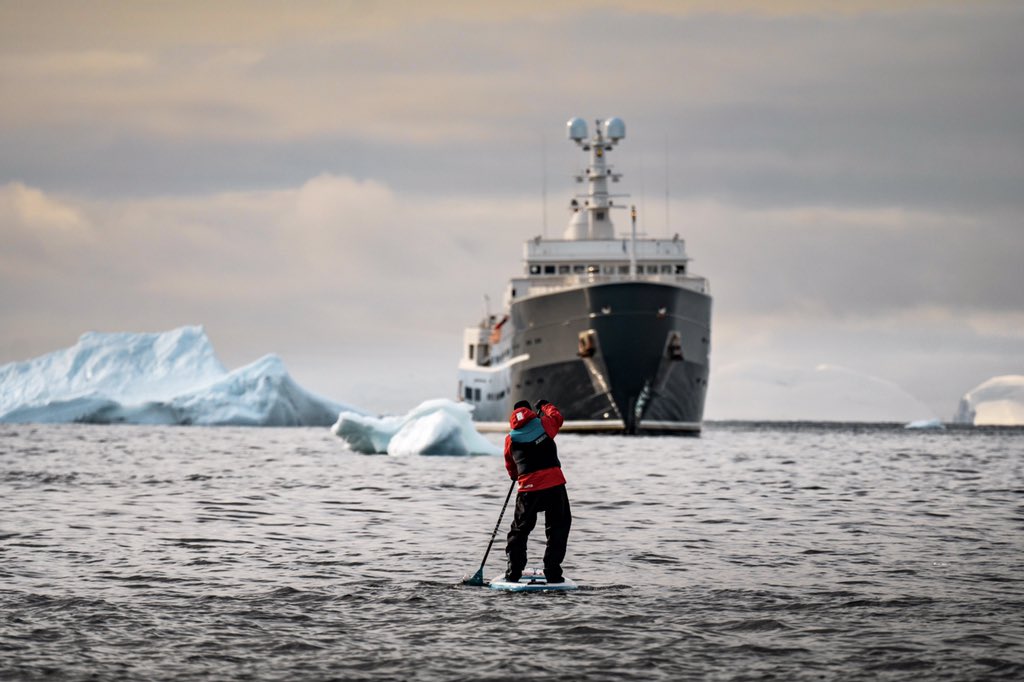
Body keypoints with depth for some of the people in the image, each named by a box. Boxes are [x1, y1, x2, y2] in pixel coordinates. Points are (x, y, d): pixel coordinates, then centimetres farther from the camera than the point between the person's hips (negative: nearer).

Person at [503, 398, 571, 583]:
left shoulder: (510, 440, 7)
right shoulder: (544, 425, 3)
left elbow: (510, 467, 19)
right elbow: (557, 416, 25)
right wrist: (545, 406, 44)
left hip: (528, 489, 1)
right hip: (554, 484, -1)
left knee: (520, 530, 14)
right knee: (557, 528, 8)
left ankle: (513, 573, 11)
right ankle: (552, 572, 1)